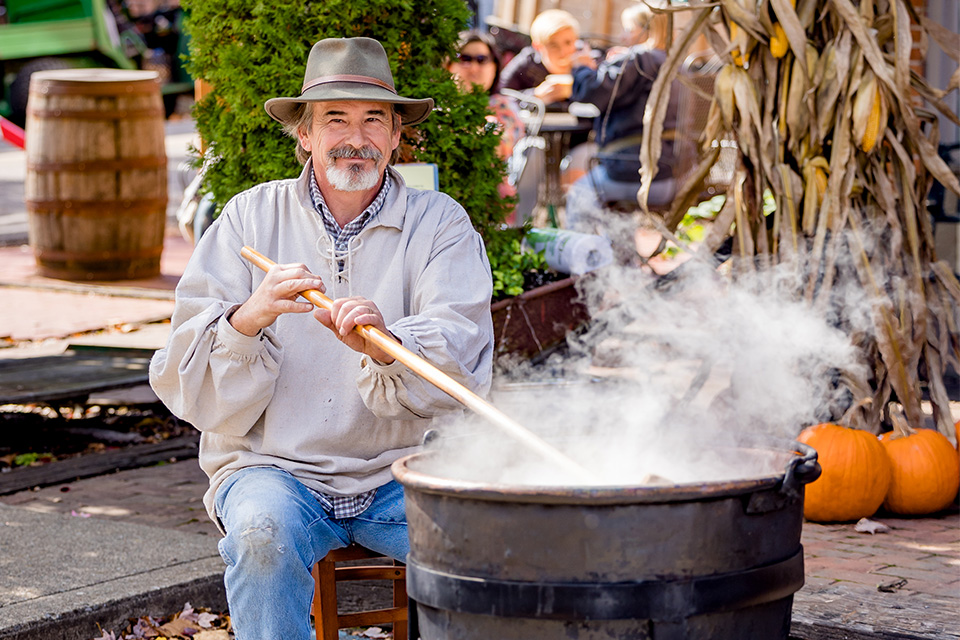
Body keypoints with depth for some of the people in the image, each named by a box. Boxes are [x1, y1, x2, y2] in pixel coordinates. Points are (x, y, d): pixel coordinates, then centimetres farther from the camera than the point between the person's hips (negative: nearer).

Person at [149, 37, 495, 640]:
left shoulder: (439, 223, 3)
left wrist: (384, 344, -33)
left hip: (401, 471, 0)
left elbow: (462, 368, -12)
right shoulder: (250, 218, 4)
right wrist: (246, 321, -23)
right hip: (274, 466, 0)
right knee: (264, 532, -32)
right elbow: (184, 382, -2)